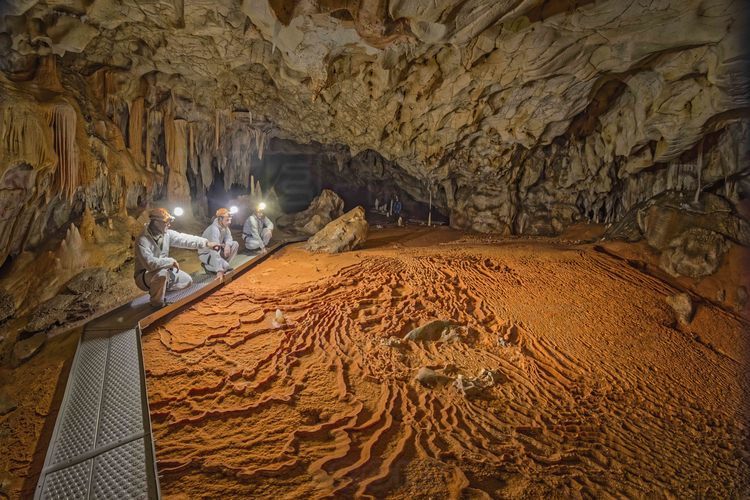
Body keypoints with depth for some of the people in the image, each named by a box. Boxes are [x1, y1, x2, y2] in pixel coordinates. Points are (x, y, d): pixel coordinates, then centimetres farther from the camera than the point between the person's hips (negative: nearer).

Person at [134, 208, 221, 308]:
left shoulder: (167, 233, -6)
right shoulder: (142, 241, -28)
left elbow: (184, 239, -8)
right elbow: (150, 263, -38)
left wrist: (206, 243, -16)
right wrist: (171, 261, -29)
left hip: (163, 270, 8)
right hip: (145, 275, -8)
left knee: (187, 280, 5)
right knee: (162, 274, -39)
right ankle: (157, 304, -13)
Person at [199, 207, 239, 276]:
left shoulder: (224, 226, -7)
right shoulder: (214, 229, -33)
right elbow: (214, 252, -40)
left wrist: (227, 245, -25)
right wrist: (219, 270, -46)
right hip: (206, 254, -8)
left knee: (235, 244, -7)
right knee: (226, 267, -26)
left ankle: (223, 263, 0)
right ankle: (207, 266, 0)